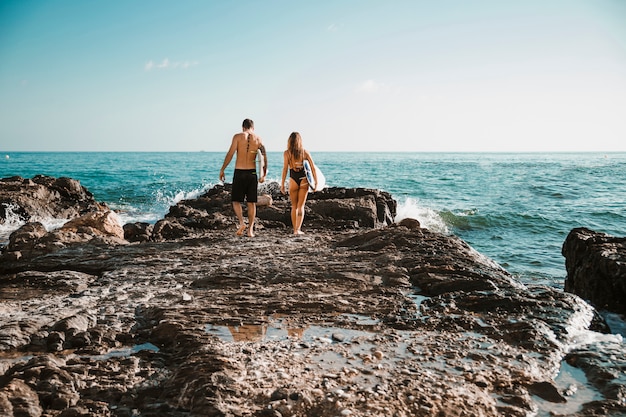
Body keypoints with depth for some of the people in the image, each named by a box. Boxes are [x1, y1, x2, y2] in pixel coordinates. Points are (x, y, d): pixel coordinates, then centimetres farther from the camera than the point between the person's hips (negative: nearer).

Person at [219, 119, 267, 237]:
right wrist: (264, 174, 15)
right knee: (251, 203, 8)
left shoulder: (237, 137, -1)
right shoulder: (258, 139, 6)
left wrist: (222, 170, -1)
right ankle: (250, 229, 8)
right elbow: (264, 157, 5)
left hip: (239, 172, -2)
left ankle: (241, 222, -11)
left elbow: (230, 154, -7)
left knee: (236, 201, 9)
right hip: (252, 173, 2)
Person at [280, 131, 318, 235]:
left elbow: (285, 169, -7)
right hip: (303, 180, 1)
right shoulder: (304, 152, 2)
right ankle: (298, 229, -2)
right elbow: (313, 167, 0)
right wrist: (316, 182, 4)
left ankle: (295, 229, 17)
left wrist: (282, 184, -2)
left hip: (293, 180, -1)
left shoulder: (287, 153, -3)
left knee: (294, 206, 14)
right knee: (301, 206, 7)